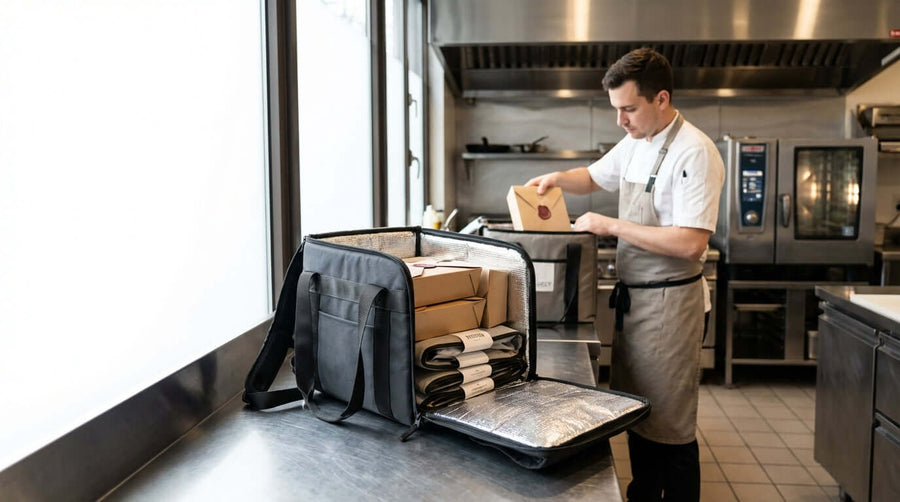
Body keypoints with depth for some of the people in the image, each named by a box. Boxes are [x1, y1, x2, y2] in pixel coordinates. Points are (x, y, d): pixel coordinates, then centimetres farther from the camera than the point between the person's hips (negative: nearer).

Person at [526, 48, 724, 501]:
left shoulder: (694, 152, -18)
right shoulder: (634, 144, 8)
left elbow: (691, 243, -25)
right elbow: (593, 177, 25)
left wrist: (612, 226, -21)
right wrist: (558, 178, 3)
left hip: (669, 301, -8)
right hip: (631, 295, 8)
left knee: (670, 428, 4)